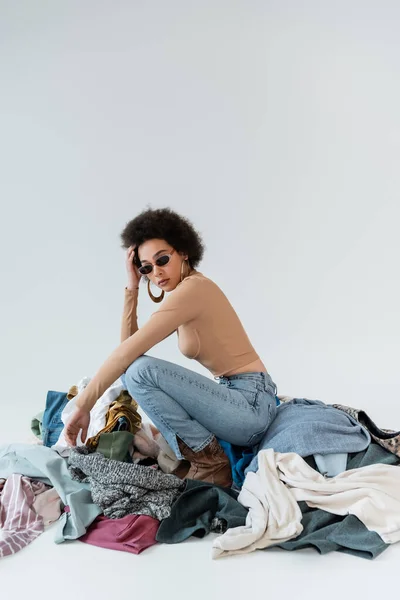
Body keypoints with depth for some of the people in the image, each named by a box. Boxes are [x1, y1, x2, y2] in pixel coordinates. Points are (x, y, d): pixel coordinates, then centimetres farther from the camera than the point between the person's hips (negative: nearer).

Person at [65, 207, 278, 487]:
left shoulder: (193, 288, -16)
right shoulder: (185, 295, 13)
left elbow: (127, 352, -20)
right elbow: (129, 345, 11)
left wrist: (83, 406, -15)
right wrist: (132, 288, 6)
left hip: (251, 403, -10)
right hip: (240, 401, 10)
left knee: (139, 369, -20)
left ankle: (210, 463, -8)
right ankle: (205, 458, 7)